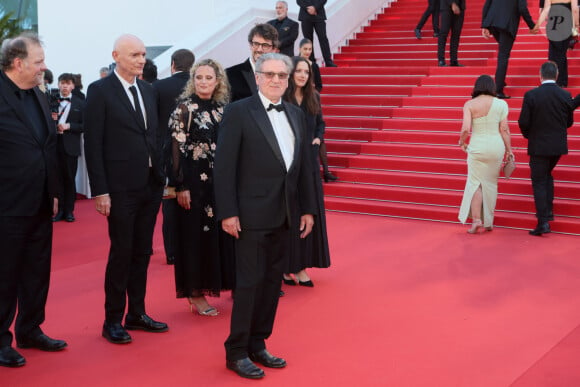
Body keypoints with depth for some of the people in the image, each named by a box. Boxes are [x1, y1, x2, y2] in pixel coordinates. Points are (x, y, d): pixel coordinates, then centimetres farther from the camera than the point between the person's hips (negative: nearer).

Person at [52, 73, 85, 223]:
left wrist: (68, 126, -13)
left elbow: (84, 126, 0)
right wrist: (51, 119, -13)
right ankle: (57, 210, 11)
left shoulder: (80, 104, 5)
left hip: (70, 146, 0)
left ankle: (69, 210, 14)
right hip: (53, 144, 0)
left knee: (69, 179, 5)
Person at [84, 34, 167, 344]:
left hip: (151, 185, 6)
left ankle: (137, 313, 25)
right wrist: (100, 191, -14)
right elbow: (93, 144, -10)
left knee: (142, 252, 13)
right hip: (121, 188, -6)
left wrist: (163, 176, 7)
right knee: (121, 253, 0)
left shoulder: (148, 90, 12)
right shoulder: (100, 91, -6)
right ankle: (112, 321, 14)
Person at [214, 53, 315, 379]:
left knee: (272, 282, 11)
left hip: (284, 215, 6)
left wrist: (308, 208, 9)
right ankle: (236, 352, 11)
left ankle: (257, 345, 24)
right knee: (250, 282, -1)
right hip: (253, 214, -6)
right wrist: (228, 212, -15)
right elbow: (224, 166, -11)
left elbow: (304, 165, 13)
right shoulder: (239, 112, -7)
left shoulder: (296, 114, 12)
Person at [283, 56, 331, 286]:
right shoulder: (281, 99, -10)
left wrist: (318, 138, 1)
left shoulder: (314, 97, 7)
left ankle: (300, 266, 15)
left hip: (309, 162, 5)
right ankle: (285, 265, 12)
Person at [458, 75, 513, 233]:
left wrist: (462, 142, 7)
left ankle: (476, 219, -8)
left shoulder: (469, 105, -4)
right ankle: (489, 222, 19)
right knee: (491, 183, 12)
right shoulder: (501, 104, 0)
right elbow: (504, 129, -1)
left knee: (475, 182, 6)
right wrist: (509, 150, 6)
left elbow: (466, 128, -12)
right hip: (496, 146, 2)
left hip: (477, 147, -2)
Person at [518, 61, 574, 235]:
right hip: (559, 145, 4)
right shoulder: (565, 95, -3)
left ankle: (543, 222, -3)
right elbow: (569, 121, 6)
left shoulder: (531, 95, -13)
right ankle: (548, 210, 25)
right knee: (547, 175, 26)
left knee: (539, 182, 2)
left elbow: (523, 122, -11)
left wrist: (528, 135, 9)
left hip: (538, 145, -4)